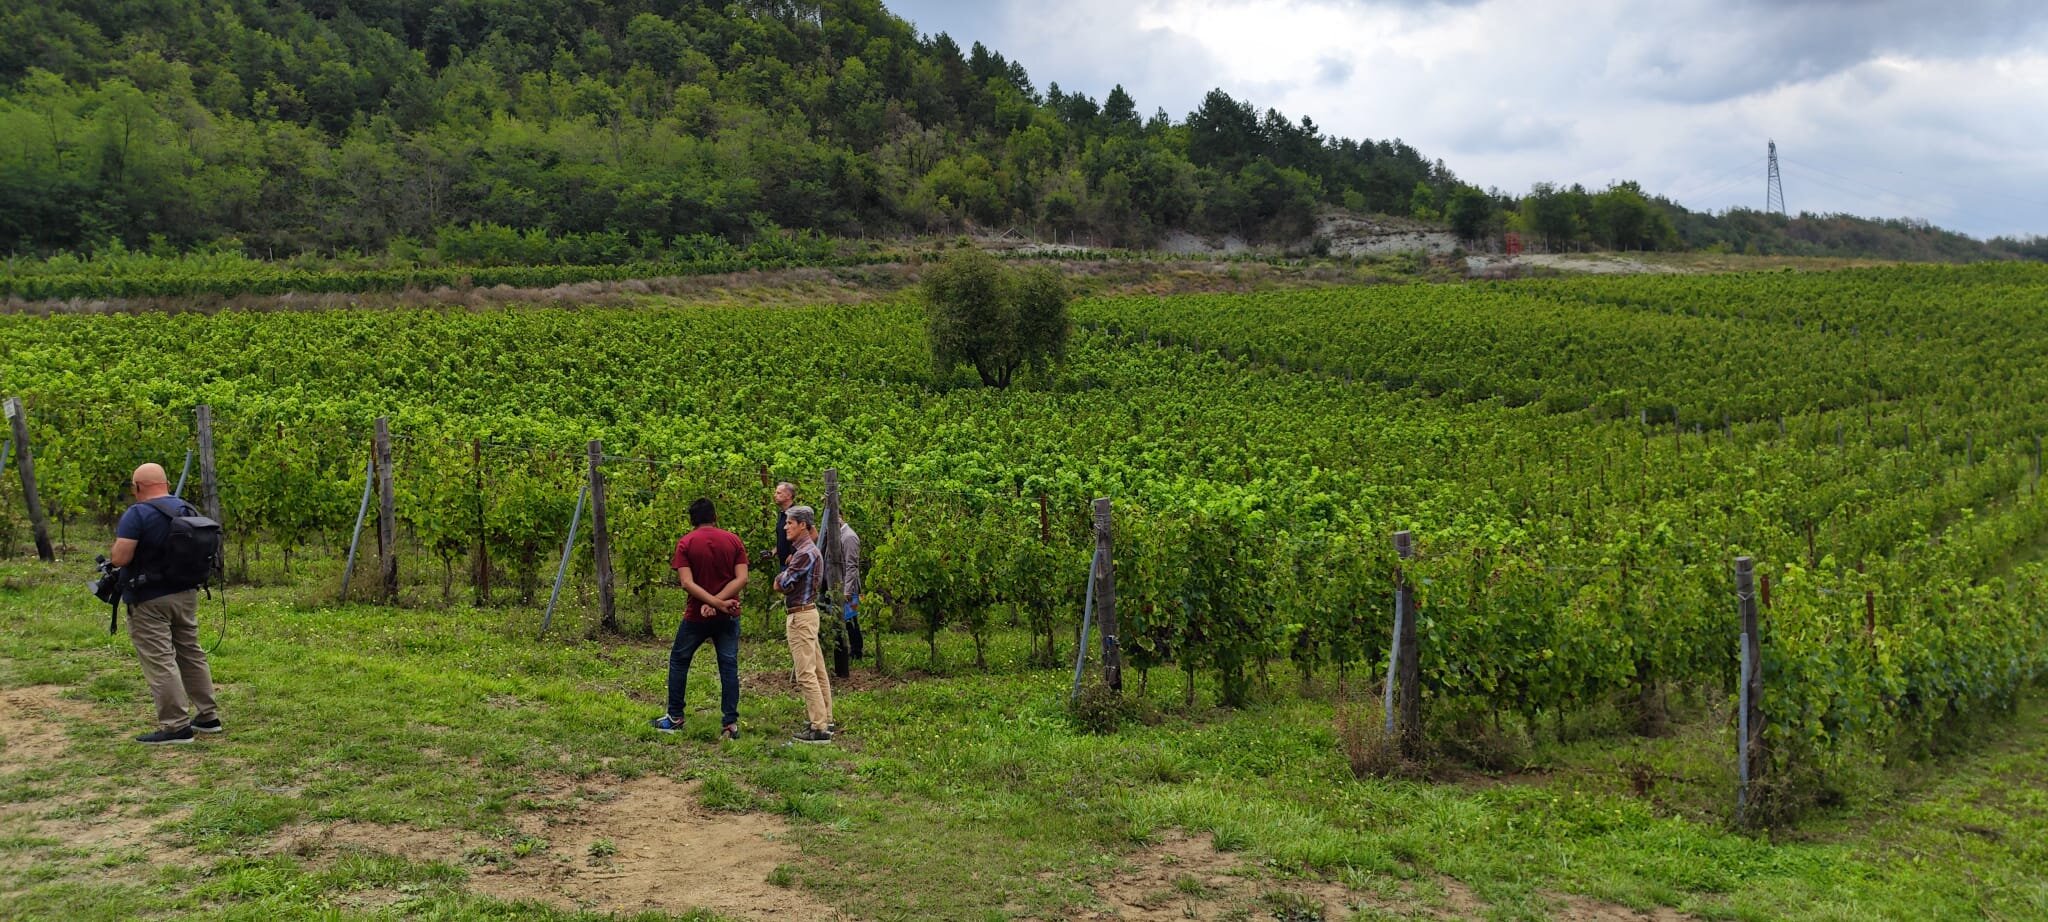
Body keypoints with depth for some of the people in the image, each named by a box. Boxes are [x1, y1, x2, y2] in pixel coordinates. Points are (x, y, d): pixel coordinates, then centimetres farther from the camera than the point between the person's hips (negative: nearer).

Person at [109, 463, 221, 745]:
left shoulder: (138, 514, -16)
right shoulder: (189, 510, 7)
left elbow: (119, 559, -20)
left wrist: (114, 553, 1)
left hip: (150, 600, -7)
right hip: (186, 594, 8)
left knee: (159, 662, -3)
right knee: (191, 654, 16)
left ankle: (176, 726, -2)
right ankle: (208, 716, 22)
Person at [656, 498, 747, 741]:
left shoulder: (685, 543, -4)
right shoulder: (733, 540, 1)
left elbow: (687, 582, -14)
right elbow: (741, 579, -8)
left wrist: (717, 603, -17)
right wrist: (719, 603, -14)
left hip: (696, 616, -1)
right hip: (728, 618, 2)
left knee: (678, 661, 15)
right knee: (729, 666, 4)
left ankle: (675, 718, 20)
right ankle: (731, 723, -1)